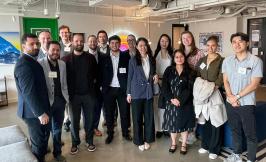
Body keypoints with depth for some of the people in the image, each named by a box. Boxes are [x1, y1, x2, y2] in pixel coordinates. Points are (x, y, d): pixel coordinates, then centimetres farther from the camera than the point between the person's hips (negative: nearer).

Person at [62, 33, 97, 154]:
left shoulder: (90, 58, 2)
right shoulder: (66, 59, -2)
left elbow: (96, 73, 9)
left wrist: (92, 83, 2)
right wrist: (68, 90, -4)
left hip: (88, 93, 1)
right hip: (73, 94, -1)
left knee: (89, 119, 10)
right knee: (74, 120, 9)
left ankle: (89, 141, 26)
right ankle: (75, 143, 25)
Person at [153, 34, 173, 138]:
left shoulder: (171, 54, 7)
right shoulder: (156, 54, 4)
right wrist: (158, 79, -9)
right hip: (158, 82, -1)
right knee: (158, 106, 1)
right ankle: (159, 129, 11)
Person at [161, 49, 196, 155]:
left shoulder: (189, 72, 0)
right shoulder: (168, 71, 3)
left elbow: (190, 88, -8)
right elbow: (164, 87, -4)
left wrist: (180, 100, -16)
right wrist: (172, 99, -15)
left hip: (185, 103, -1)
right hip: (171, 102, 1)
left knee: (184, 123, 7)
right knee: (172, 123, 9)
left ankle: (184, 145, 24)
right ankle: (173, 143, 28)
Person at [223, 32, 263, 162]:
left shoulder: (255, 61, -10)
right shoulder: (227, 61, 4)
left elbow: (254, 84, -13)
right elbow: (225, 81, 5)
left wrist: (237, 97, -13)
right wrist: (230, 97, -9)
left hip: (247, 103, -4)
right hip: (230, 102, 4)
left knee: (250, 134, 6)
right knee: (235, 130, 18)